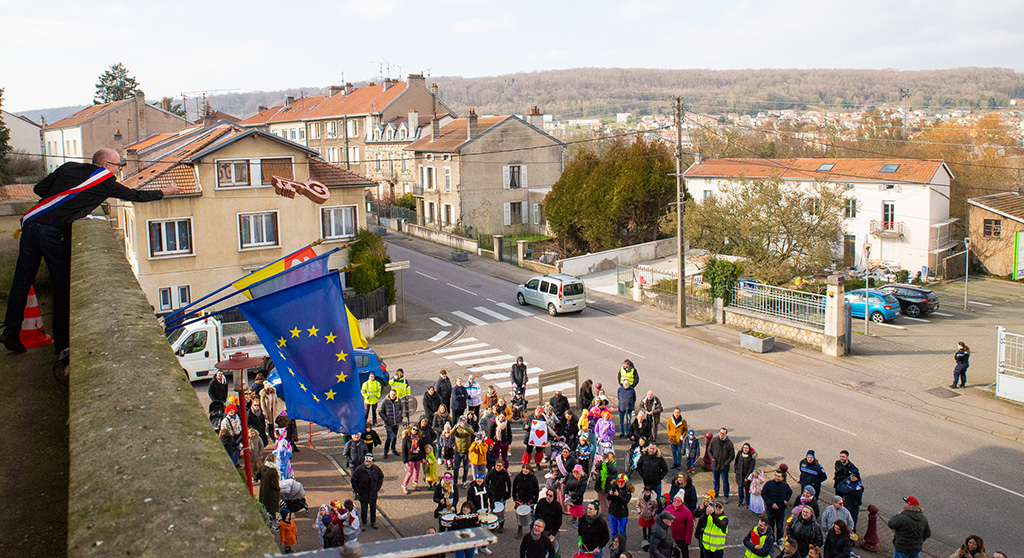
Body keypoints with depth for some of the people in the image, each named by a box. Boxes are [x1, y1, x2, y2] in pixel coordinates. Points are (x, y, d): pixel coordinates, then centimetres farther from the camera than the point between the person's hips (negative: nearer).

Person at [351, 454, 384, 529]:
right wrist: (357, 491, -10)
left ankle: (373, 522, 36)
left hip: (373, 494, 3)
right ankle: (364, 523, 32)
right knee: (364, 509, 12)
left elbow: (381, 477, 9)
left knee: (373, 509, 17)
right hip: (363, 495, -2)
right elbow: (353, 480, -10)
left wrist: (378, 488, 3)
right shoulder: (359, 469, -18)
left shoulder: (376, 469, -8)